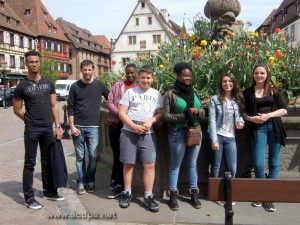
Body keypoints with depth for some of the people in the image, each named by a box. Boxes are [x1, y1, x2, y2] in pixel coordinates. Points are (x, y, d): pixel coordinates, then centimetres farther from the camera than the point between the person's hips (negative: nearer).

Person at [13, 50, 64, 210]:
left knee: (48, 162, 13)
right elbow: (17, 110, 2)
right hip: (31, 130, -3)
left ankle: (49, 191, 26)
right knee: (30, 164, 3)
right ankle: (29, 197, 13)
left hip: (48, 129, 4)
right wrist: (32, 120, 1)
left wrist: (57, 126, 0)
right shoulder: (22, 86, -3)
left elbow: (54, 106, 6)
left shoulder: (48, 83, 6)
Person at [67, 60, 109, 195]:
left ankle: (90, 180, 19)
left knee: (93, 156, 1)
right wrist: (72, 126, -6)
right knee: (80, 157, 7)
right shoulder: (75, 86, 1)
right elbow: (70, 108, 1)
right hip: (78, 127, 0)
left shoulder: (99, 85, 3)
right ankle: (81, 181, 19)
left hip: (93, 127, 0)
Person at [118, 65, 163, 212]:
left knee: (150, 164, -3)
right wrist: (134, 126, -13)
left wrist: (151, 121, -12)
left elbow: (160, 113, 8)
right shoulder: (130, 92, 3)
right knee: (128, 163, 5)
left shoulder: (156, 94, 10)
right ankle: (127, 193, 20)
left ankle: (148, 196, 7)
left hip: (148, 133, 1)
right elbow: (121, 113, -2)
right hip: (129, 132, -1)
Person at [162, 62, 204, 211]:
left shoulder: (194, 93, 10)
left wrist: (197, 111, -10)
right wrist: (183, 116, -20)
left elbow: (202, 113, 13)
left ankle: (194, 193, 24)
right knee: (176, 164, 5)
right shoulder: (170, 94, -5)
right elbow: (165, 115, -10)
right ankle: (173, 195, 15)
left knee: (192, 164, 13)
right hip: (178, 133, -5)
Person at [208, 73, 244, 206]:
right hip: (218, 137, -3)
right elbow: (212, 120, -8)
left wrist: (240, 121, -6)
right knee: (216, 167, 6)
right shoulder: (215, 99, -2)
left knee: (232, 169, 2)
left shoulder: (238, 100, 10)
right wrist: (214, 139, -14)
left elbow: (240, 114, 19)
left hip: (231, 138, 4)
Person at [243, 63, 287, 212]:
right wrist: (251, 118, -12)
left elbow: (284, 110, 3)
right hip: (258, 129, -1)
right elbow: (243, 112, 8)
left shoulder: (273, 91, 7)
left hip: (274, 127, 1)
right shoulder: (248, 92, 7)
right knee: (258, 164, -7)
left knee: (274, 163, 3)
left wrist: (268, 115, -12)